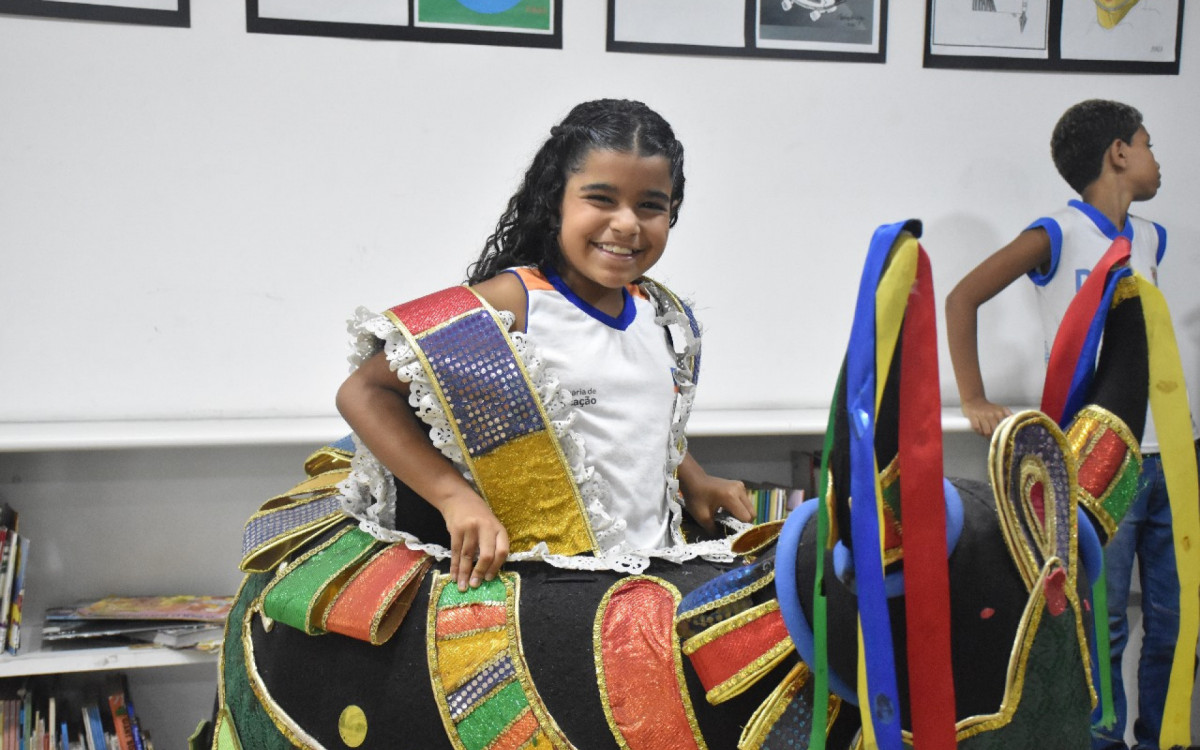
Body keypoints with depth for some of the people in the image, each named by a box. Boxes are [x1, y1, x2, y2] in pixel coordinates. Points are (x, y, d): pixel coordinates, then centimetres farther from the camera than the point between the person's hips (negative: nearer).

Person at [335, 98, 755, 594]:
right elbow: (362, 392, -13)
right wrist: (456, 496, -21)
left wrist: (694, 480, 15)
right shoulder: (510, 303, -12)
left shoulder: (659, 312, 10)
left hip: (656, 566, 7)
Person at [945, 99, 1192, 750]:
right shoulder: (1059, 236, -6)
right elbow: (962, 299, -9)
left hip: (1165, 457, 6)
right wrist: (974, 403, -12)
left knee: (1174, 621, 11)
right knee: (1102, 623, 0)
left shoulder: (1149, 239, 14)